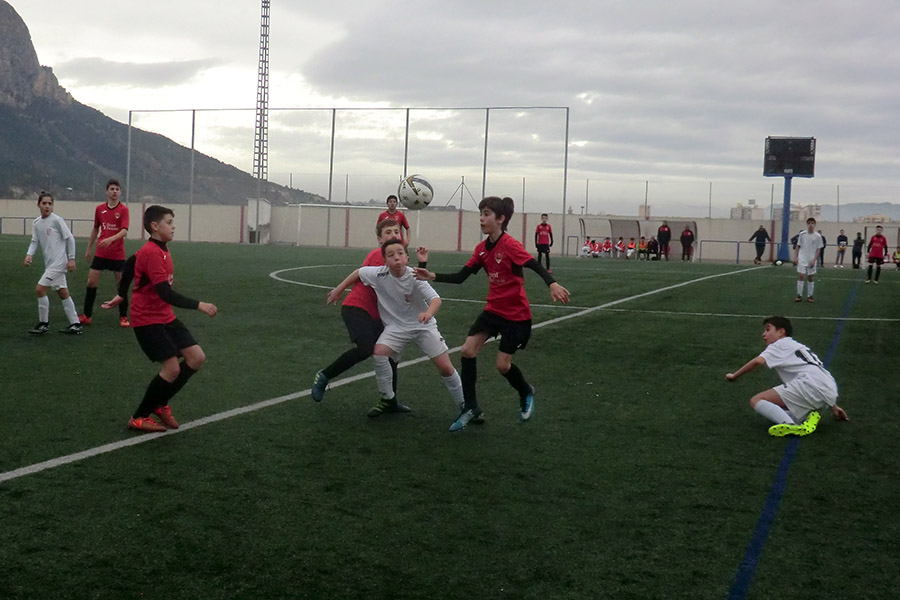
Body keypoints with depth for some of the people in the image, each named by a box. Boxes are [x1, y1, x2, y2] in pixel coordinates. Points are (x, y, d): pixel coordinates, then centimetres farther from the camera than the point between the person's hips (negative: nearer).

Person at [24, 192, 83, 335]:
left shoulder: (57, 220, -11)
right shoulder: (36, 223, 9)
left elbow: (70, 238, -8)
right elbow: (35, 241, 8)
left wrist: (71, 258, -10)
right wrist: (29, 255, -11)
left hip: (59, 262, -8)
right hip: (49, 263, 8)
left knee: (40, 289, -11)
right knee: (63, 293, 10)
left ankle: (44, 324, 1)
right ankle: (75, 325, 16)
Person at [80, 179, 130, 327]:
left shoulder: (123, 209, -6)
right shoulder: (99, 208, 5)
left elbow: (124, 231, -16)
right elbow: (95, 229, 17)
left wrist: (111, 239, -33)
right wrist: (89, 248, 18)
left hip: (118, 254, -3)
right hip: (100, 253, 3)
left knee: (121, 284, 1)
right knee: (91, 282, 0)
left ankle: (123, 317, 12)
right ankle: (86, 315, 9)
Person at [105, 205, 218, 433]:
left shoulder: (160, 249, 8)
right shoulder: (152, 253, -22)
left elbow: (133, 261, 25)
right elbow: (165, 293, -29)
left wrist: (121, 295, 31)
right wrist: (199, 305, -32)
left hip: (166, 317, 9)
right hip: (147, 320, -9)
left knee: (197, 357, 1)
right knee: (172, 368, -14)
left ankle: (160, 404, 17)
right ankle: (139, 418, 5)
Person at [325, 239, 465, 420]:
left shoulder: (415, 277, -24)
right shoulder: (379, 274, -16)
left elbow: (435, 299, -33)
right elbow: (358, 272, 3)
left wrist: (429, 313, -55)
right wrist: (339, 290, 10)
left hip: (423, 325, -2)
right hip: (396, 326, 2)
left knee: (445, 367, -8)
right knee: (378, 353, -23)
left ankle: (464, 406, 14)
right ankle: (389, 400, -4)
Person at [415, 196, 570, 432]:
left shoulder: (510, 245, -19)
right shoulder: (482, 248, 2)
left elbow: (536, 266, -28)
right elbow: (461, 277, 4)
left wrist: (552, 284, -46)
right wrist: (433, 277, -8)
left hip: (516, 314, -6)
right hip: (493, 309, 6)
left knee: (502, 364, -1)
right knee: (467, 351, -7)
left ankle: (526, 393, 32)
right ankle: (470, 407, 6)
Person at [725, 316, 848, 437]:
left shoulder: (780, 344, 10)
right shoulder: (799, 346, 35)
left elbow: (758, 361, -9)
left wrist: (734, 375, 2)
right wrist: (833, 406, 39)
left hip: (809, 385, -9)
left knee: (756, 401, -11)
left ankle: (790, 425, -36)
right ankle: (809, 416, -3)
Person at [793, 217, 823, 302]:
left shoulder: (818, 236, -2)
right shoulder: (802, 234, 1)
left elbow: (818, 249, 0)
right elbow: (798, 246, 7)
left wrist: (814, 260, -9)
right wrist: (795, 257, 0)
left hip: (812, 260, 0)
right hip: (802, 259, 0)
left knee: (810, 278, 6)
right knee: (801, 276, -7)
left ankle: (809, 296, 15)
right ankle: (799, 295, -1)